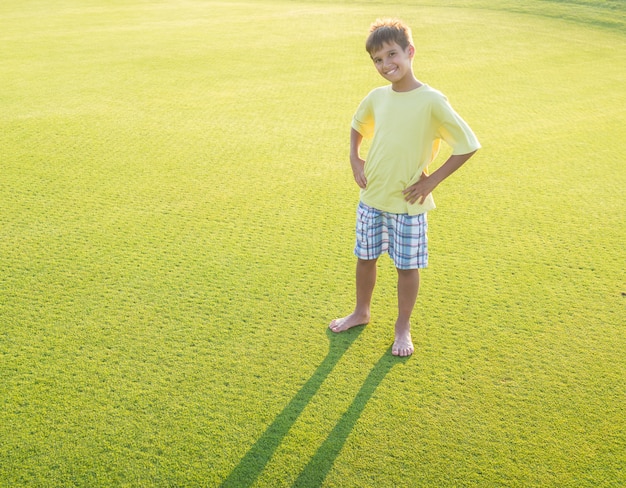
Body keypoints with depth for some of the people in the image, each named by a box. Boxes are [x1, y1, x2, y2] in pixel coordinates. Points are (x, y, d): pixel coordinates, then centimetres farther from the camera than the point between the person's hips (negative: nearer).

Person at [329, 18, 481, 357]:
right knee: (365, 258, 17)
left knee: (407, 266, 8)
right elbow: (358, 126, 22)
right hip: (370, 199, 5)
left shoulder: (431, 102, -16)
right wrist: (354, 158, 6)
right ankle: (361, 312, 40)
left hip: (408, 204, -5)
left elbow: (468, 145, -14)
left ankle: (403, 328, 28)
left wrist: (432, 180, -14)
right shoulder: (376, 97, 0)